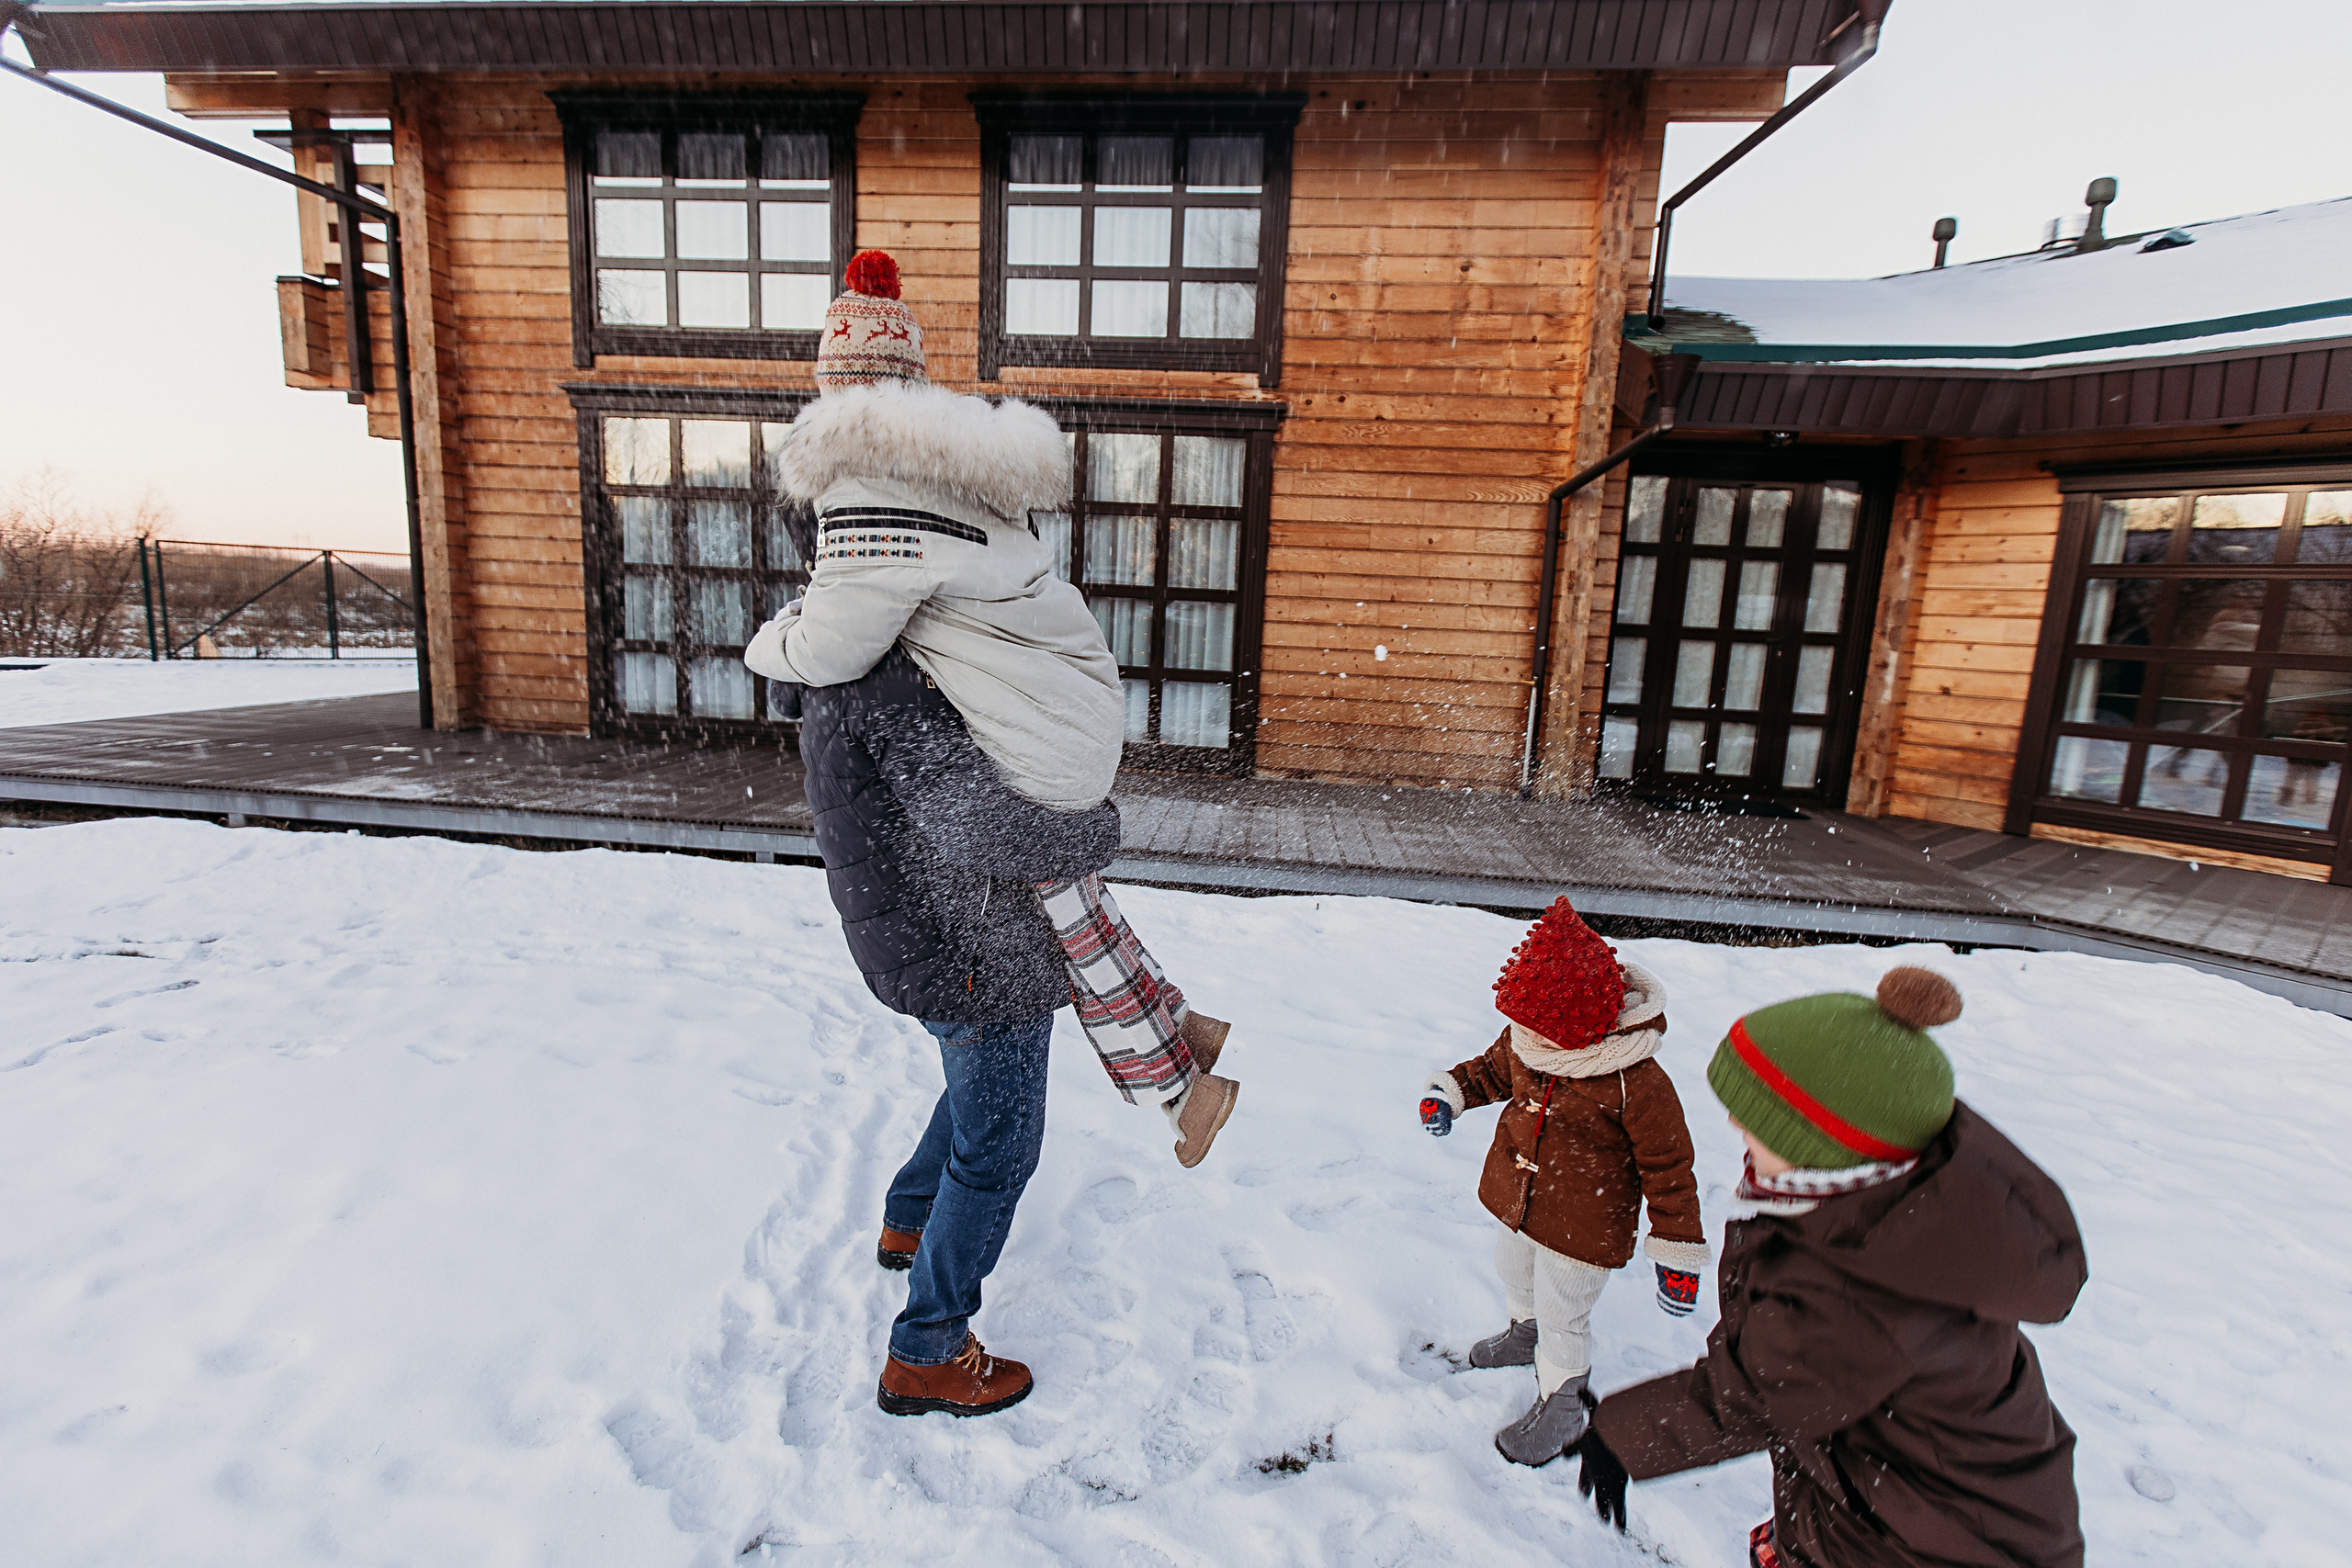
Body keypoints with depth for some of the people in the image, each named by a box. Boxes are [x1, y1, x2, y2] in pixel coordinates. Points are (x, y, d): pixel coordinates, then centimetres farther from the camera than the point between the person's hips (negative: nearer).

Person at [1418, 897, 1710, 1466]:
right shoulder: (1526, 1040, -14)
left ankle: (1560, 1407, 38)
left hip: (1583, 1222, -6)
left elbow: (1668, 1167, -19)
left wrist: (1678, 1255, -14)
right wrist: (1450, 1091, -6)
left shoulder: (1636, 1083, -31)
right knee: (1514, 1270, 30)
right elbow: (1496, 1068, 9)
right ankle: (1528, 1331, 61)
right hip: (1519, 1197, 7)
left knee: (1562, 1315, 11)